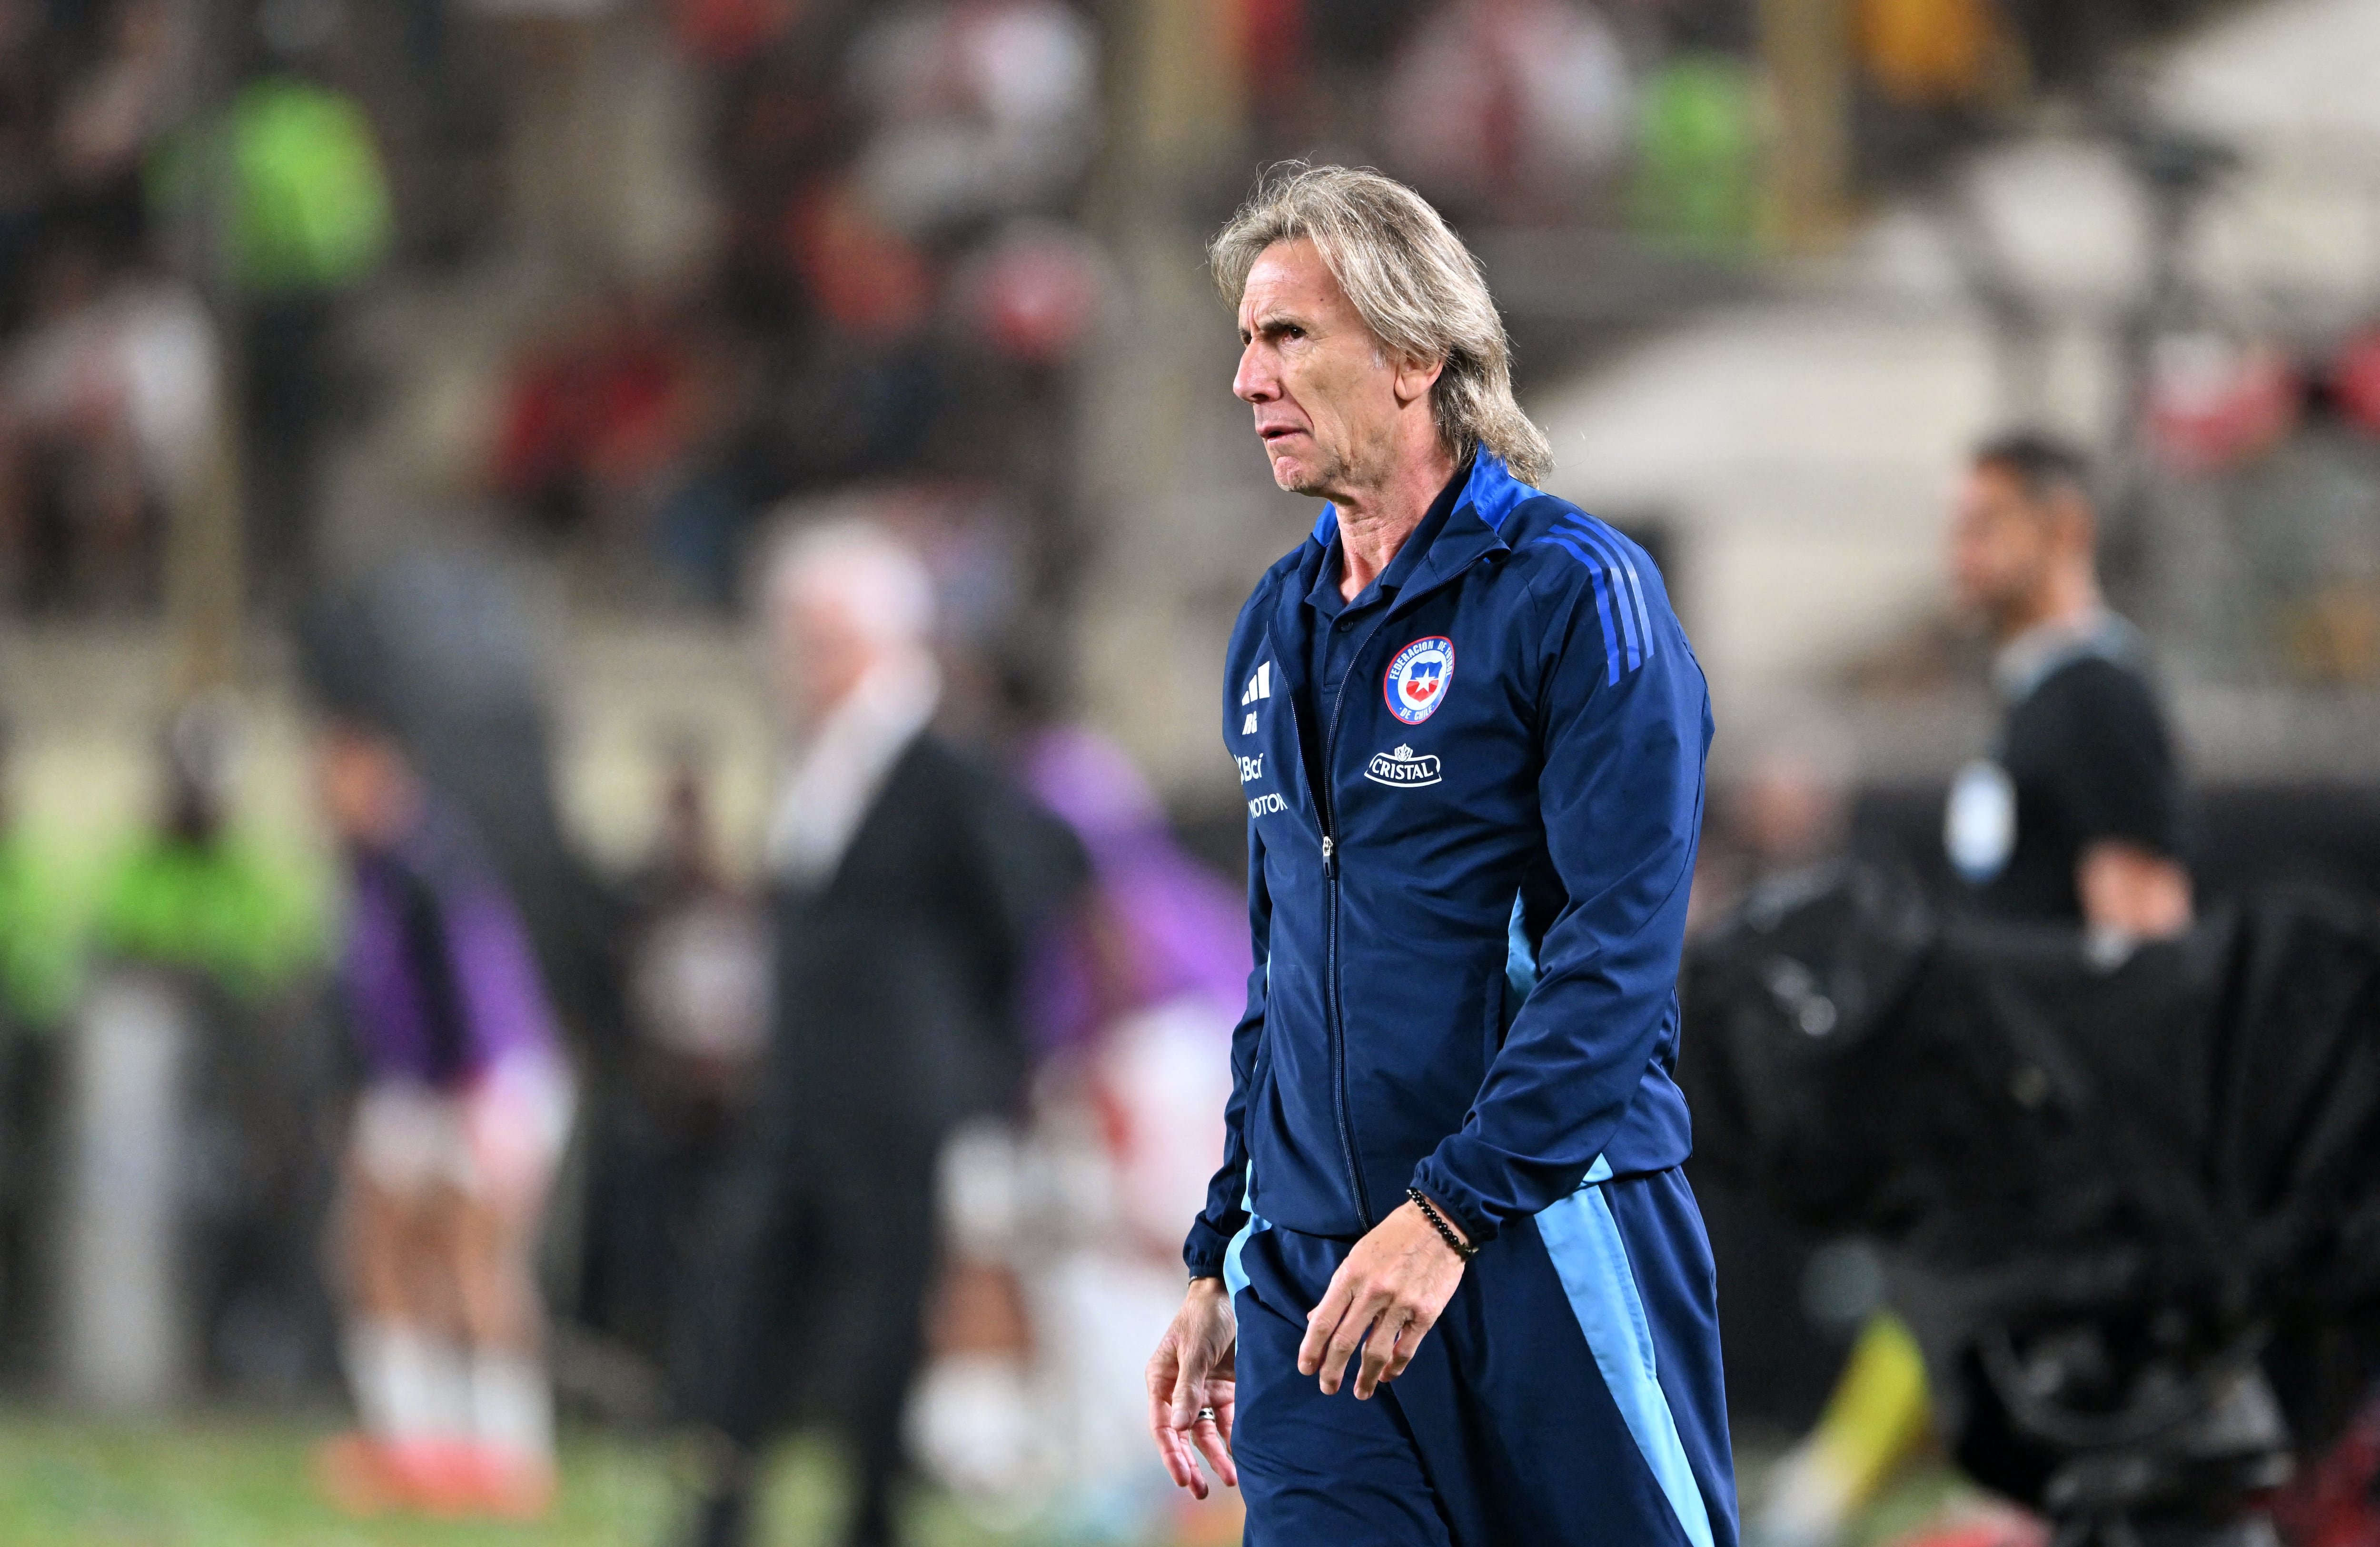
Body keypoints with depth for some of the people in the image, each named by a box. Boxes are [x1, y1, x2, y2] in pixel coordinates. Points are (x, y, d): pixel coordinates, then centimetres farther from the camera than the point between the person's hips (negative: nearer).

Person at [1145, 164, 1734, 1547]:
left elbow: (1618, 948, -15)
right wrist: (1223, 1262, 20)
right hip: (1312, 1277, 6)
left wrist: (1448, 1210, -23)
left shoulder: (1574, 591, -7)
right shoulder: (1280, 628, 16)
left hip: (1547, 1250, -6)